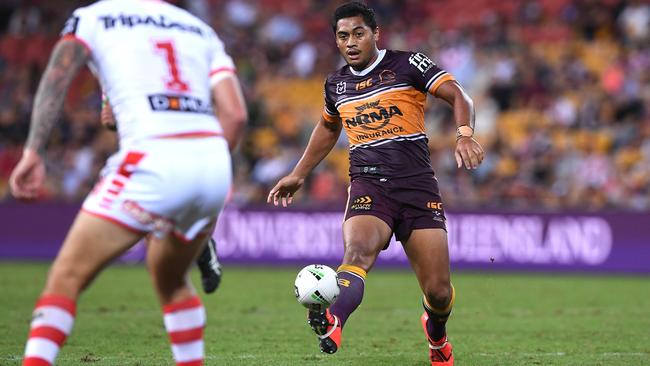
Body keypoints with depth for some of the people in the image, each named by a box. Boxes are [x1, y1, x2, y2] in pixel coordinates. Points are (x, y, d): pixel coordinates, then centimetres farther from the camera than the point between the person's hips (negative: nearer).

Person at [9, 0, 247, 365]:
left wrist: (33, 152, -9)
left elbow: (58, 75, -3)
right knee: (171, 280, 28)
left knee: (67, 277, 2)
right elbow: (235, 115, 13)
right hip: (214, 162, 5)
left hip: (153, 161, -5)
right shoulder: (201, 30, 26)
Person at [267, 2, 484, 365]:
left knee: (438, 291, -3)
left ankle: (436, 332, 33)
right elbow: (328, 128, 35)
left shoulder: (408, 64, 0)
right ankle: (333, 322, -59)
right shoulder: (336, 84, 15)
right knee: (358, 251, -31)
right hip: (368, 185, 2)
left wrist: (465, 134, -25)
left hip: (417, 184, -2)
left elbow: (457, 95, -6)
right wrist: (299, 174, 35)